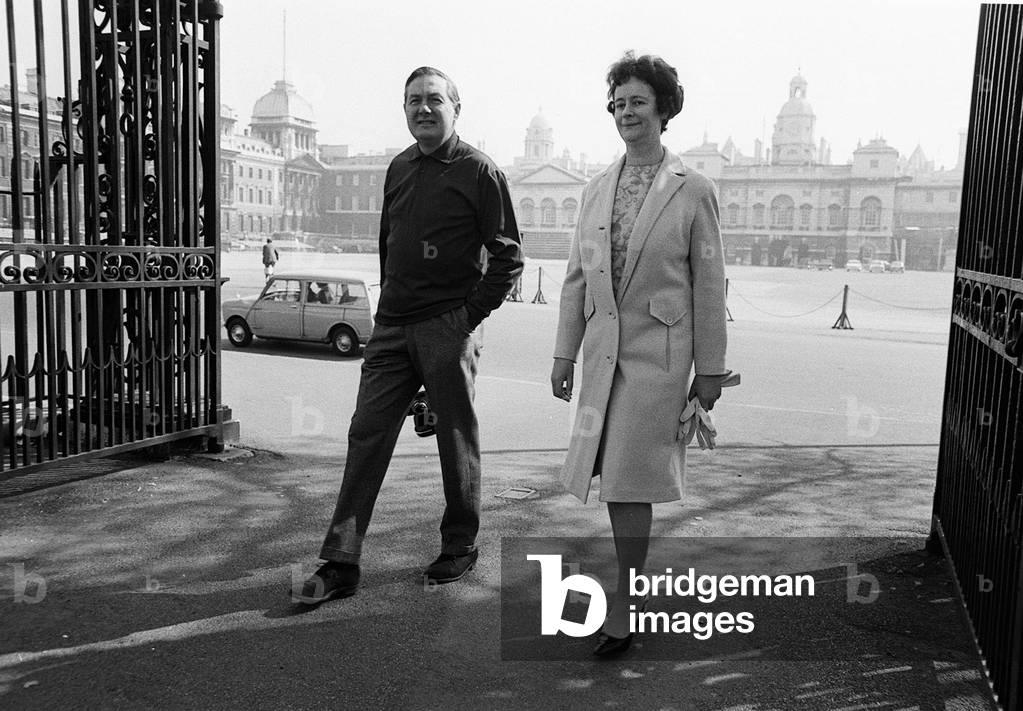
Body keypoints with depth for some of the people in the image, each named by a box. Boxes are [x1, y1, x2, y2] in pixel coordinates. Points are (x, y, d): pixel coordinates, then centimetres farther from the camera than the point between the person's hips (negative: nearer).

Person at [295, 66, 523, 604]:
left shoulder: (479, 172, -4)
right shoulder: (399, 168, 14)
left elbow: (508, 257, -5)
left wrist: (470, 313, -9)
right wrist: (389, 300, 13)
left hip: (447, 329, -5)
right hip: (391, 327, 6)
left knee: (457, 438, 6)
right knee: (366, 434, 2)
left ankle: (460, 548, 24)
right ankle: (341, 563, 8)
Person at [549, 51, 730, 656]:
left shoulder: (693, 191, -3)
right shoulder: (597, 189, 11)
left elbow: (709, 286, -3)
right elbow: (576, 278, 12)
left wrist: (711, 370, -3)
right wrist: (565, 352, 9)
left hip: (658, 354, -5)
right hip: (603, 351, 5)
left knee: (630, 482, -5)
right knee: (614, 480, 12)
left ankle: (622, 611, 9)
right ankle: (634, 580, 32)